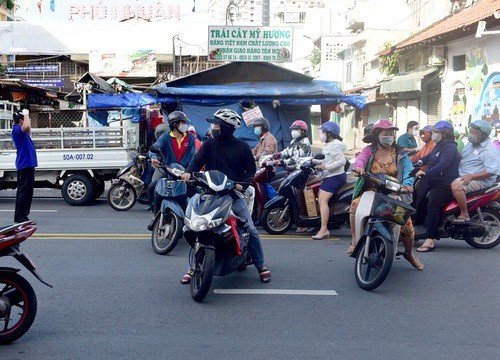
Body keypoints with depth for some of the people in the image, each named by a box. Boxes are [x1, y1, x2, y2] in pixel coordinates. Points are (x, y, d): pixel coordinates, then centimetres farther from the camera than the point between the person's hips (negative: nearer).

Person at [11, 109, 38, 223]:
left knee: (27, 191, 13)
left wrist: (28, 120, 30)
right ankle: (19, 217, -4)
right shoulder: (16, 129, -12)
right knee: (23, 191, -8)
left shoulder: (21, 130, 18)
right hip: (24, 164, -10)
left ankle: (22, 216, 19)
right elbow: (26, 126, -35)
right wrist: (26, 114, -18)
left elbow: (28, 134, 40)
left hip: (28, 164, 10)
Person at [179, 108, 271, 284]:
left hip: (234, 195, -1)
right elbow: (197, 161, -1)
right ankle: (193, 267, 9)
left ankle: (261, 265, 15)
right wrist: (189, 171, -22)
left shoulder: (242, 147, 1)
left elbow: (251, 169, 5)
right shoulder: (208, 144, 6)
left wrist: (243, 184, -13)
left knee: (251, 230, -3)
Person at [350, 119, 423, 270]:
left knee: (407, 224, -11)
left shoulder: (400, 154, 8)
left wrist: (407, 184, -28)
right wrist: (358, 166, -39)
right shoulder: (369, 150, 6)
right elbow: (360, 159, -13)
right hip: (371, 191, -1)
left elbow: (408, 170, -5)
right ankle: (355, 241, -14)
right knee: (355, 205, -32)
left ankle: (409, 253, 21)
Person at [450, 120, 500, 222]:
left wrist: (471, 176, -27)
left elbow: (492, 171, -24)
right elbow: (461, 155, 29)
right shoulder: (471, 144, 12)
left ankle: (464, 215, -25)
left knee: (456, 185, -34)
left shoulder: (490, 150, -17)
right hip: (463, 175, 10)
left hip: (481, 180, -10)